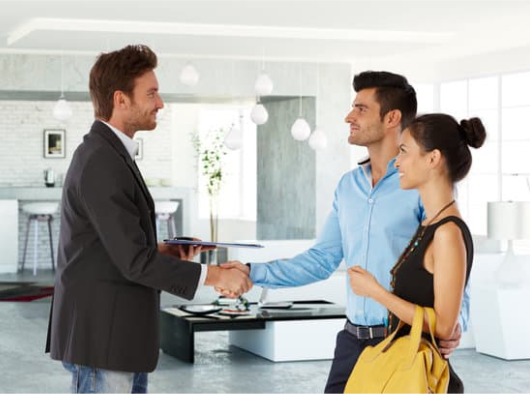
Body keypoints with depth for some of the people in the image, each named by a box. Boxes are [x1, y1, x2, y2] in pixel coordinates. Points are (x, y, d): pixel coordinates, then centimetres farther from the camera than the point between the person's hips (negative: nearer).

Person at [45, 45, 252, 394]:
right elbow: (134, 261, -22)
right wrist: (214, 275, -17)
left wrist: (165, 251, 5)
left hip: (121, 337, 10)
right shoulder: (101, 163, -19)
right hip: (101, 339, -10)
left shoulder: (110, 156, 14)